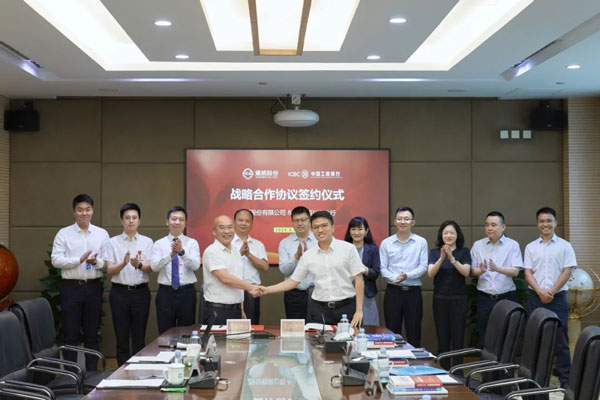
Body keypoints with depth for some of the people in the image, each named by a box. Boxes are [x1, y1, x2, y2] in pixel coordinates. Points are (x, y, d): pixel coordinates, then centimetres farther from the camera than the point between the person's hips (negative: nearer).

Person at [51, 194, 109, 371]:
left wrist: (97, 261, -17)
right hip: (71, 287, -1)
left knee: (92, 334, 10)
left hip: (93, 286, 2)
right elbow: (56, 260, -6)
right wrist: (79, 260, -18)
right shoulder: (63, 234, 1)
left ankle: (92, 372, 19)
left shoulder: (102, 234, 6)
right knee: (71, 334, 4)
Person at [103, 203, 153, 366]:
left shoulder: (147, 242, 5)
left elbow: (150, 268, -5)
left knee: (139, 337, 6)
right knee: (122, 337, 5)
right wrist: (123, 264, -25)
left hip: (140, 292, 1)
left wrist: (139, 265, -27)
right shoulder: (112, 242, 3)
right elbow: (110, 270, -5)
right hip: (120, 292, 0)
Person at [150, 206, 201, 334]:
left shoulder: (192, 243, 2)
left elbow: (195, 265, -13)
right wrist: (171, 255, -28)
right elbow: (154, 266, -12)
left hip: (187, 293, 0)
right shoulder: (159, 244, 4)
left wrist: (182, 252, -29)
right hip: (165, 293, 0)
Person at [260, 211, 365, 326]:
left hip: (346, 307, -2)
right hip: (319, 309, 2)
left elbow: (358, 280, -3)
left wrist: (359, 311, -8)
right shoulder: (308, 256, 6)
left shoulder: (348, 249, -2)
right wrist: (267, 290, 1)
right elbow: (293, 281, 11)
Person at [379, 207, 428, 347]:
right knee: (392, 331, 6)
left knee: (414, 332, 5)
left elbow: (423, 267, -3)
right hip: (393, 291, 1)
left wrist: (407, 276, -18)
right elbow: (383, 268, 0)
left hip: (413, 292, 0)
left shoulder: (421, 242, 3)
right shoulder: (386, 243, 4)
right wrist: (394, 278, -19)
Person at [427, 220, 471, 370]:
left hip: (458, 299, -1)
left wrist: (452, 259, -24)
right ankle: (443, 372, 13)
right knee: (442, 338, 4)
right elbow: (430, 273, -7)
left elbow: (466, 272, -11)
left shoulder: (464, 252, 2)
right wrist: (441, 258, -22)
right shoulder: (435, 252, 5)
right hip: (440, 299, 1)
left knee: (458, 337, -1)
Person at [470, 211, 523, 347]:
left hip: (506, 297, -2)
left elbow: (515, 271, -8)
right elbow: (471, 271, 6)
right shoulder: (478, 245, 8)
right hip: (484, 298, 2)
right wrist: (481, 270, -16)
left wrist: (497, 268, -25)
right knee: (484, 339, 3)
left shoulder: (512, 245, 2)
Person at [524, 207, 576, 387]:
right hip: (535, 297, 2)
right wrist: (540, 292, -11)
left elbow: (567, 272, -3)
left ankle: (565, 379, 4)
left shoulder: (564, 246, 3)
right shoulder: (530, 247, 8)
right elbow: (528, 273, 3)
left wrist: (552, 291, -12)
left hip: (557, 298, -2)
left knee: (561, 340, -1)